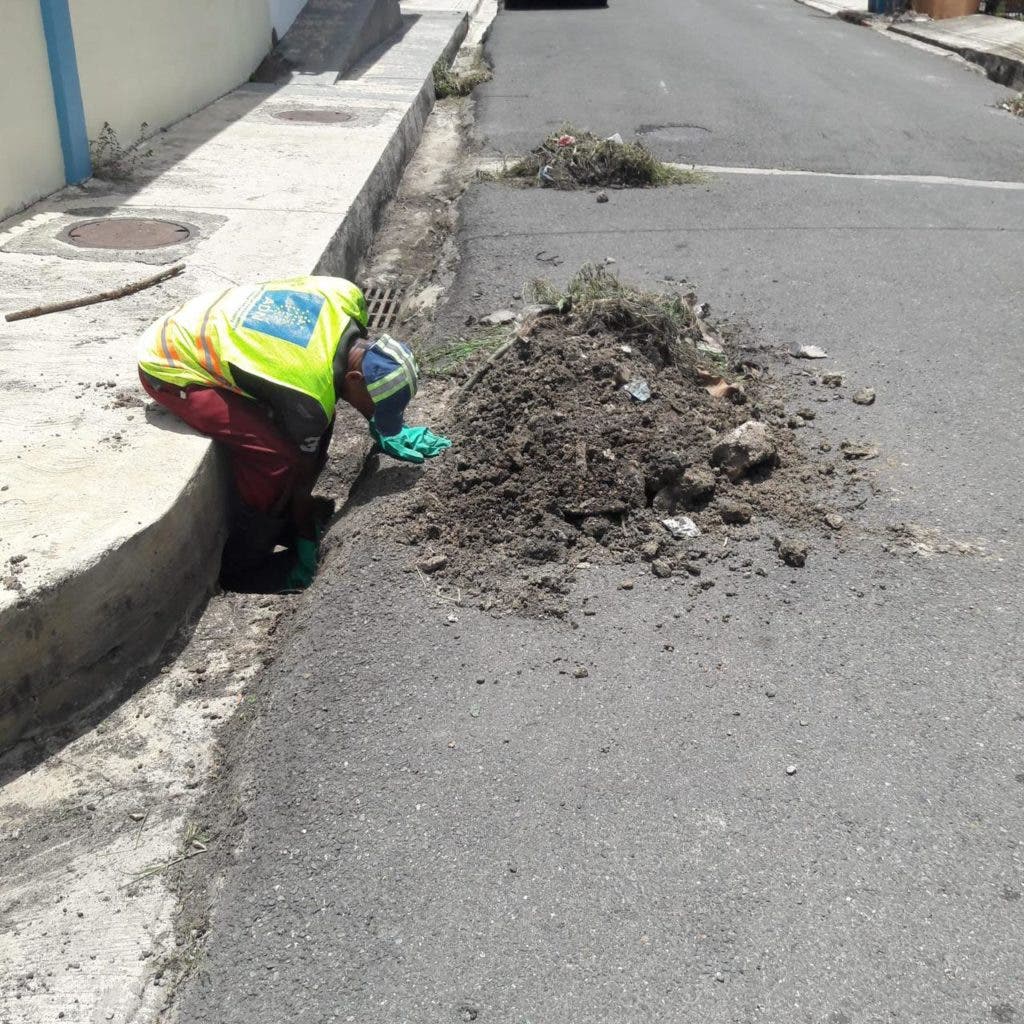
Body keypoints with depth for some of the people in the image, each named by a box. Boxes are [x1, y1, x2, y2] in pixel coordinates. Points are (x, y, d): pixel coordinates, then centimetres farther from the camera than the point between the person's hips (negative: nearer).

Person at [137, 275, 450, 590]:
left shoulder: (348, 299, -13)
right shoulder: (309, 397, -30)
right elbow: (300, 476, -14)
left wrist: (383, 431, 10)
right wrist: (307, 548, 0)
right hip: (168, 367, -9)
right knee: (276, 457, -22)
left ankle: (280, 523, 19)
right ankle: (238, 571, -3)